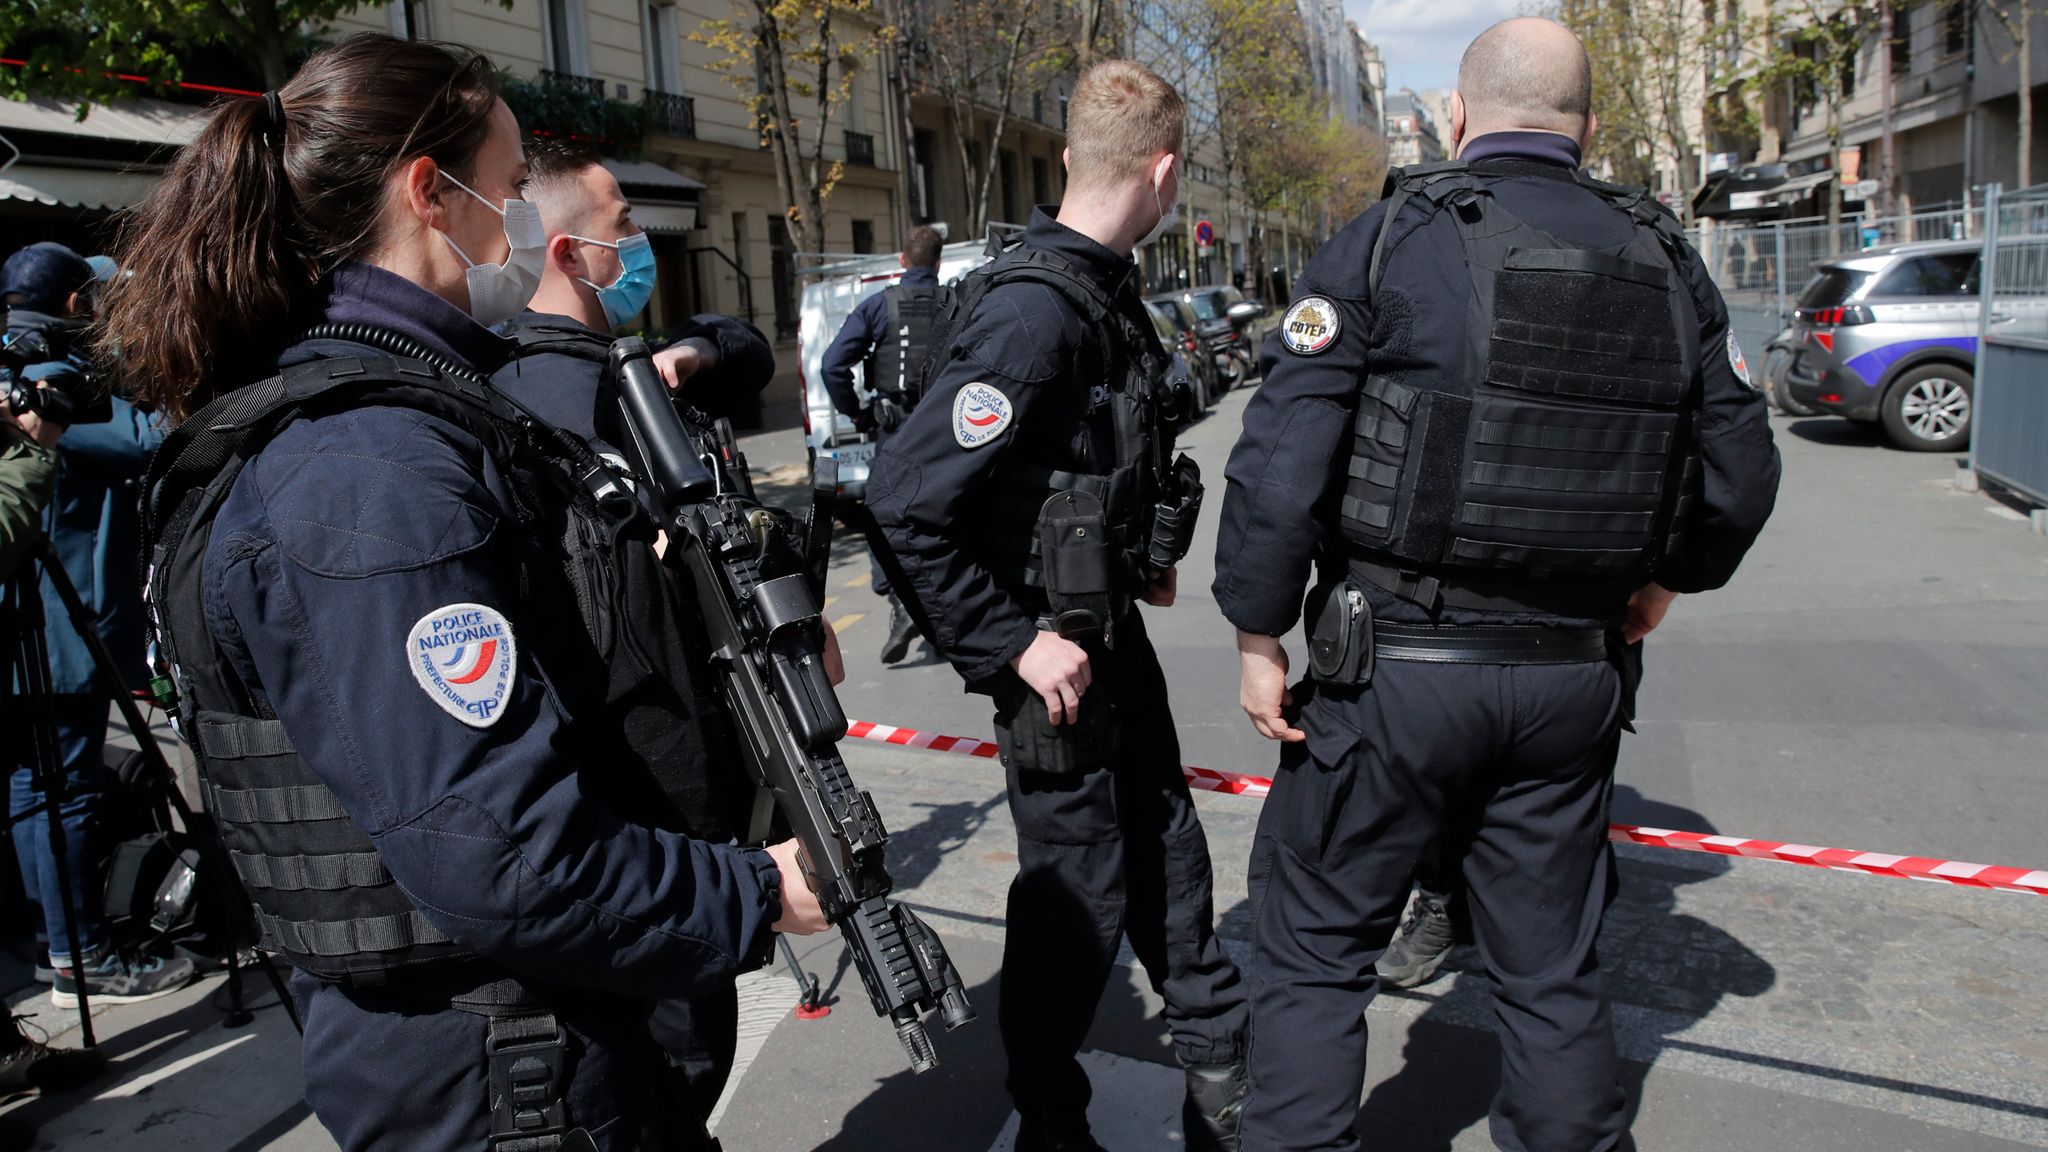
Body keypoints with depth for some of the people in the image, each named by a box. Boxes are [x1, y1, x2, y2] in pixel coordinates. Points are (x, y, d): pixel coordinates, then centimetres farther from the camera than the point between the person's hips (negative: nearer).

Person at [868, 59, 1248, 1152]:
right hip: (1053, 651, -9)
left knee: (1164, 847, 21)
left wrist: (1142, 563, 13)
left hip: (1113, 624, 9)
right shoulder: (1033, 309, -25)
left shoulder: (1106, 287, 5)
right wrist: (1010, 642, -24)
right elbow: (906, 491, -29)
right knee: (1079, 889, 5)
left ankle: (1217, 1062, 42)